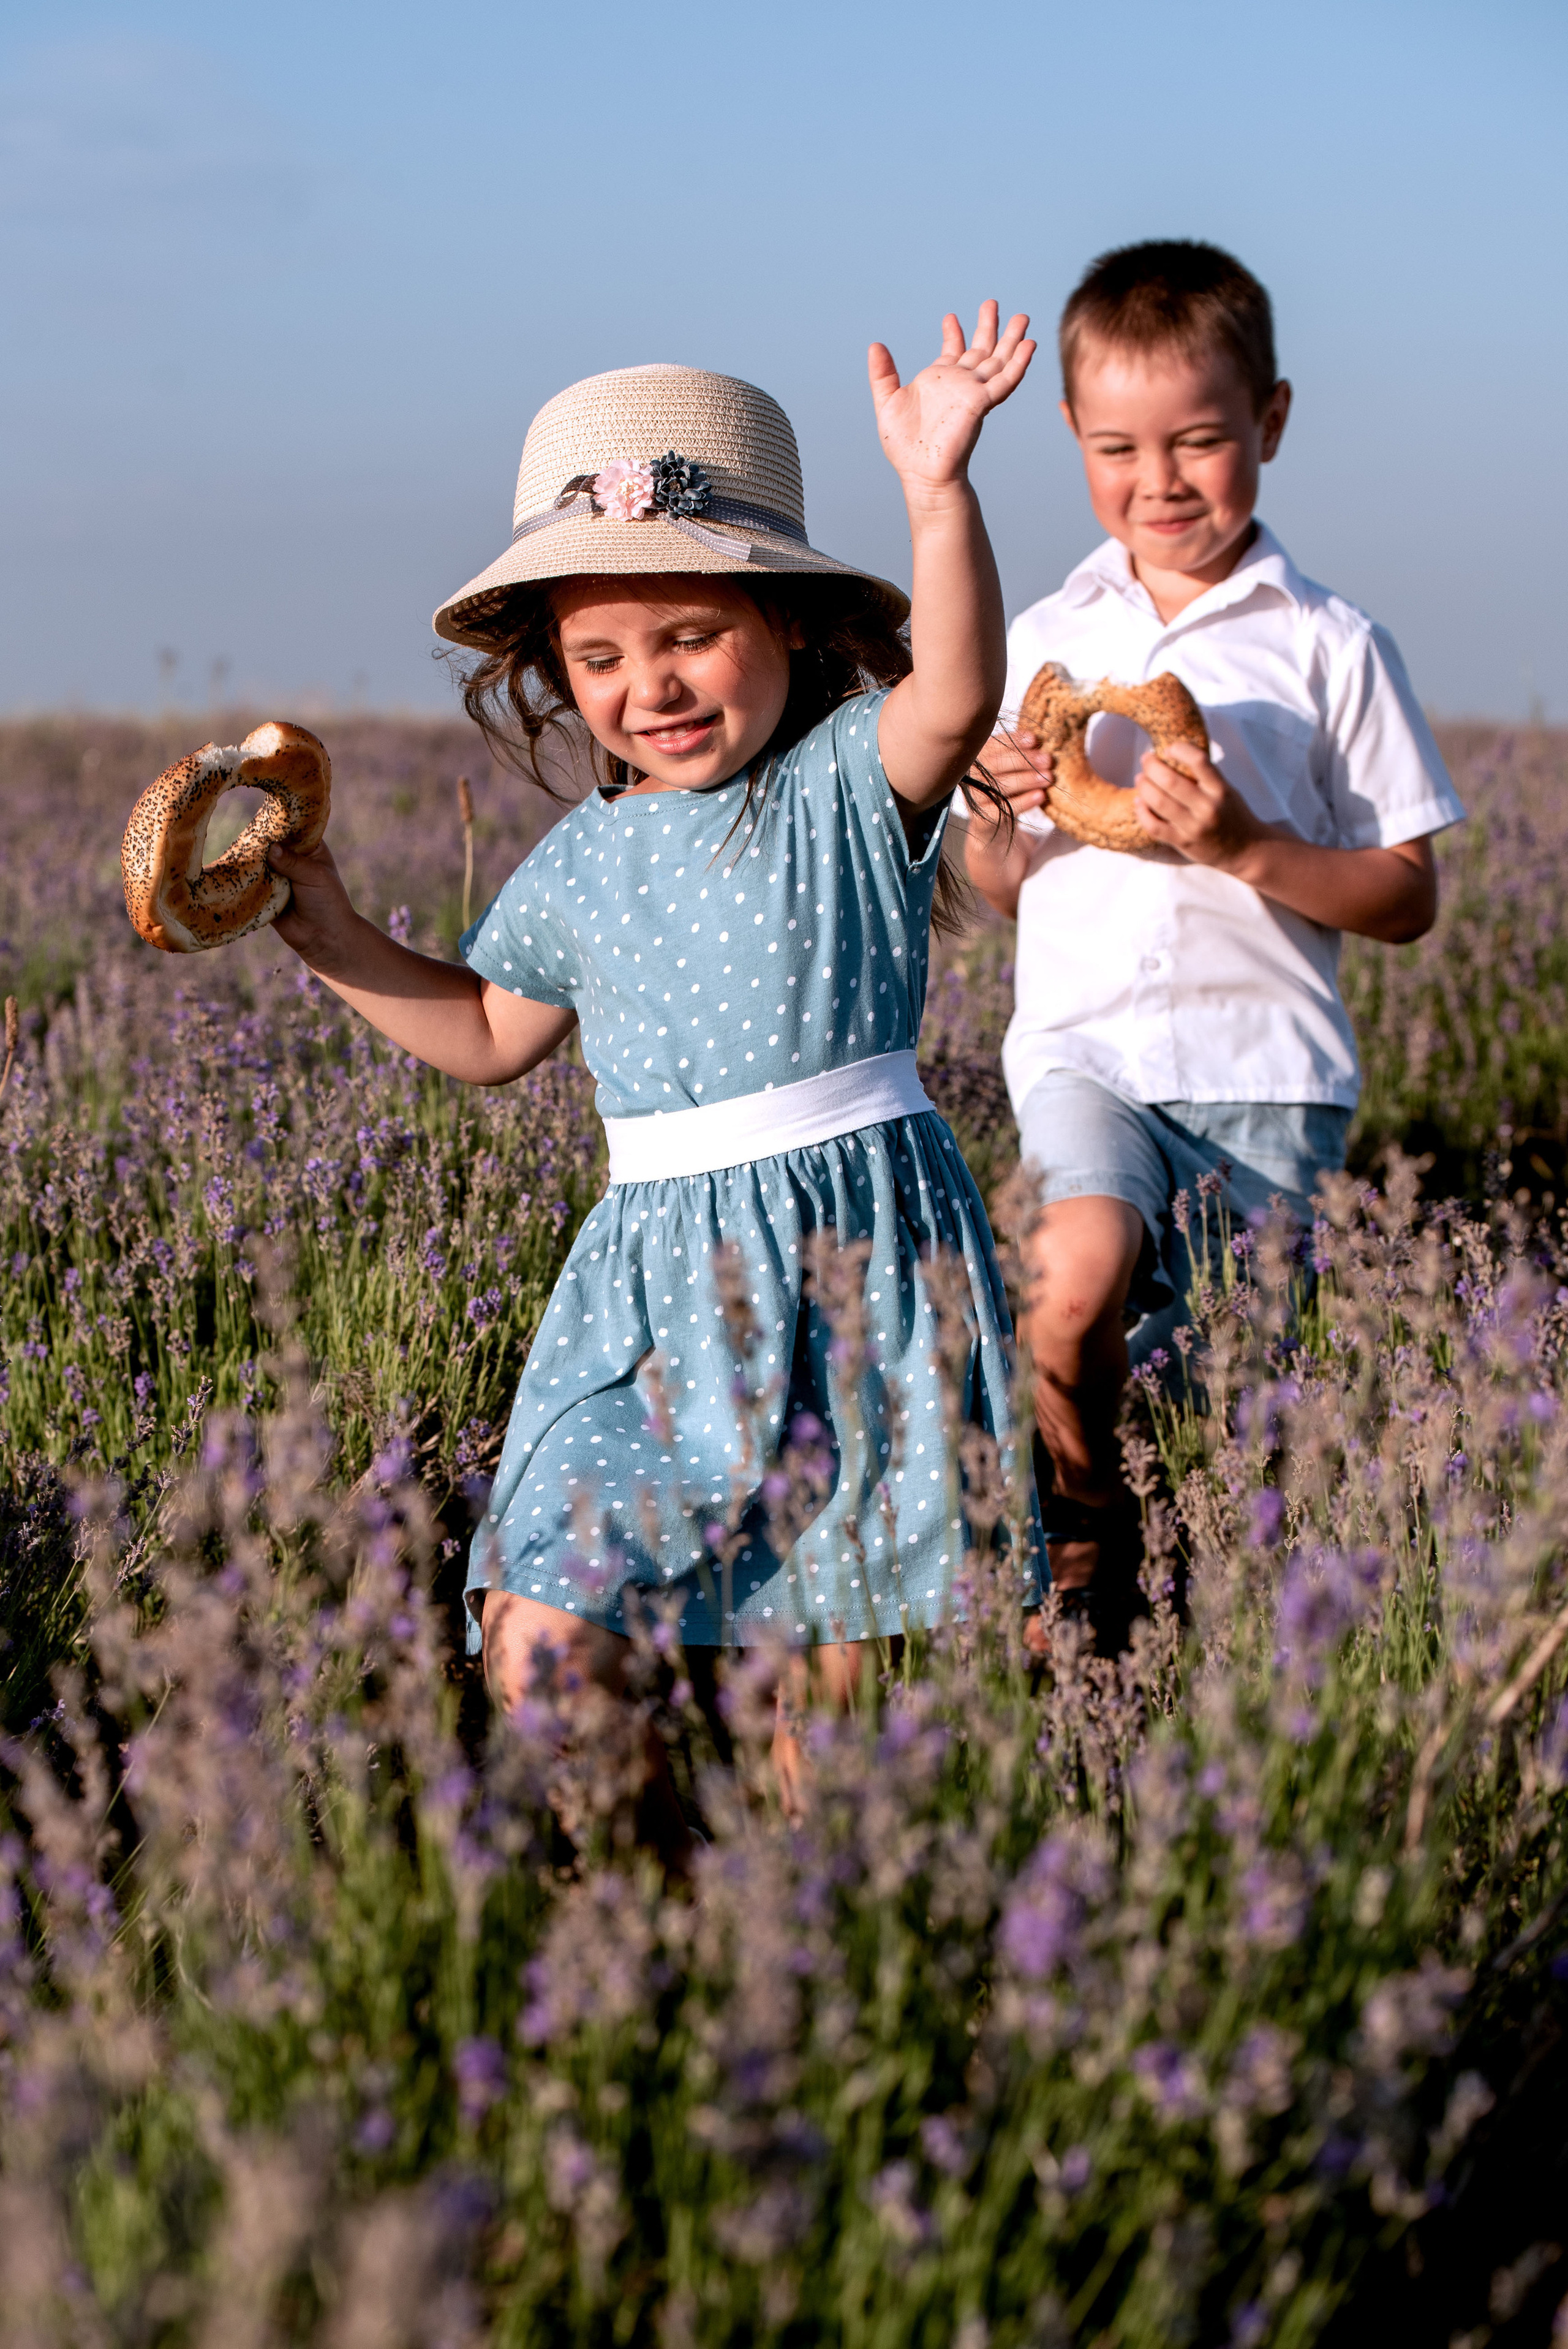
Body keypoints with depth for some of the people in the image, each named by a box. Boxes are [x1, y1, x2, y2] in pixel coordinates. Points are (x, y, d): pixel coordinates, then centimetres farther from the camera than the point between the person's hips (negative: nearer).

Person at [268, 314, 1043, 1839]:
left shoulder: (851, 782, -2)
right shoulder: (583, 862, 12)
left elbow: (957, 691, -23)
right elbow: (492, 1036, 26)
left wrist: (936, 490, -36)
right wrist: (331, 935, 17)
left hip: (861, 1245, -3)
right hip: (661, 1275, 4)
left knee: (835, 1644, 1)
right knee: (542, 1629, -8)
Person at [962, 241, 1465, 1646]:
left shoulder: (1331, 649, 3)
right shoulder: (1042, 645, 12)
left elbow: (1407, 900, 3)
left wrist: (1248, 849, -13)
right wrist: (1000, 820, -5)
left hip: (1265, 1067, -1)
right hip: (1084, 1046, 1)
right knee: (1079, 1270, -27)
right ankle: (1082, 1559, -4)